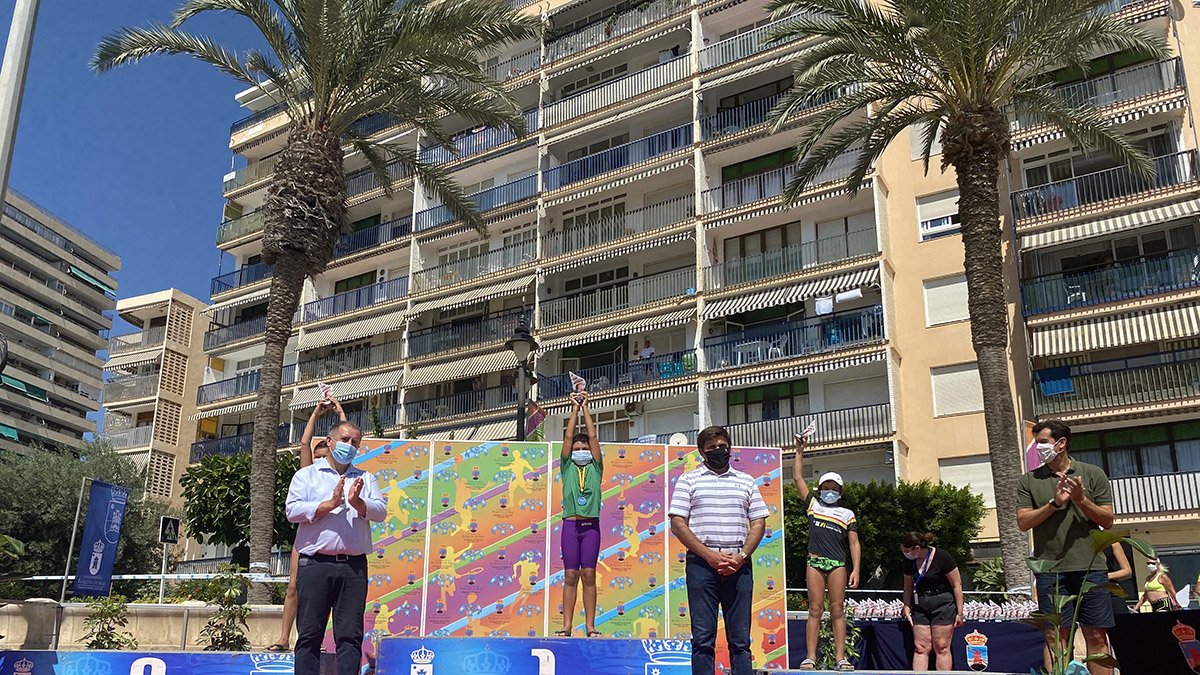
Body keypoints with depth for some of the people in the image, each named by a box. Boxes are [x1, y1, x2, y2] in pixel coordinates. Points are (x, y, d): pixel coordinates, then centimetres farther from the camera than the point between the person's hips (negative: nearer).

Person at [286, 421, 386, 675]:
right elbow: (293, 510, -3)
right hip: (315, 563, -2)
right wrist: (330, 504, -12)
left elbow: (381, 511, 5)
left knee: (351, 635, -1)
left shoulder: (365, 478, 19)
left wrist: (357, 503, -14)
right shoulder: (307, 475, 12)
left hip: (354, 566, 2)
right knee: (309, 635, -1)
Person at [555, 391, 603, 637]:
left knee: (589, 575, 0)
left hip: (590, 526, 0)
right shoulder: (567, 468, 11)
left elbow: (593, 437, 5)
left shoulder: (595, 468, 11)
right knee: (570, 575, 0)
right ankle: (567, 626, 2)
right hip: (571, 524, 0)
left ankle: (590, 626, 3)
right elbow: (568, 437, 4)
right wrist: (575, 408, 5)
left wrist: (586, 408, 7)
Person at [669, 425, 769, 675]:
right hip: (701, 563, -2)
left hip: (738, 565, 2)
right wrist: (709, 555, -10)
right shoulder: (688, 480, 9)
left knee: (740, 638, 2)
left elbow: (759, 523, 12)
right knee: (703, 637, -4)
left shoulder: (746, 481, 17)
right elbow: (678, 524, 0)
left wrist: (741, 556, -4)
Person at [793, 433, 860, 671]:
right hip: (815, 562, 0)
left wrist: (855, 569, -2)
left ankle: (840, 658, -4)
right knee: (815, 609, -3)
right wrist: (800, 451, 14)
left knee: (837, 610, -2)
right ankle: (811, 657, -5)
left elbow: (854, 544, 9)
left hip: (838, 563, 0)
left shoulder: (847, 514, 14)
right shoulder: (813, 505, 15)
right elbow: (798, 477, 15)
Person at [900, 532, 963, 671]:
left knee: (941, 648, -2)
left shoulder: (942, 557, -14)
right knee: (920, 648, 1)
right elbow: (908, 587, 14)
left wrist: (959, 613, -9)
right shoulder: (910, 562, 2)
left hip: (943, 604, -5)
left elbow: (957, 585, -9)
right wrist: (907, 608, 3)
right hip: (920, 606, 5)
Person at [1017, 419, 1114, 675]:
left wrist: (1081, 500, -10)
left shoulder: (1093, 474, 9)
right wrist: (1054, 502, -10)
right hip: (1050, 568, 0)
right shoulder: (1030, 481, 10)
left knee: (1097, 636, 1)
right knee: (1055, 637, -1)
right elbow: (1023, 522, 1)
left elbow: (1107, 521, 6)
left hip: (1090, 567, 0)